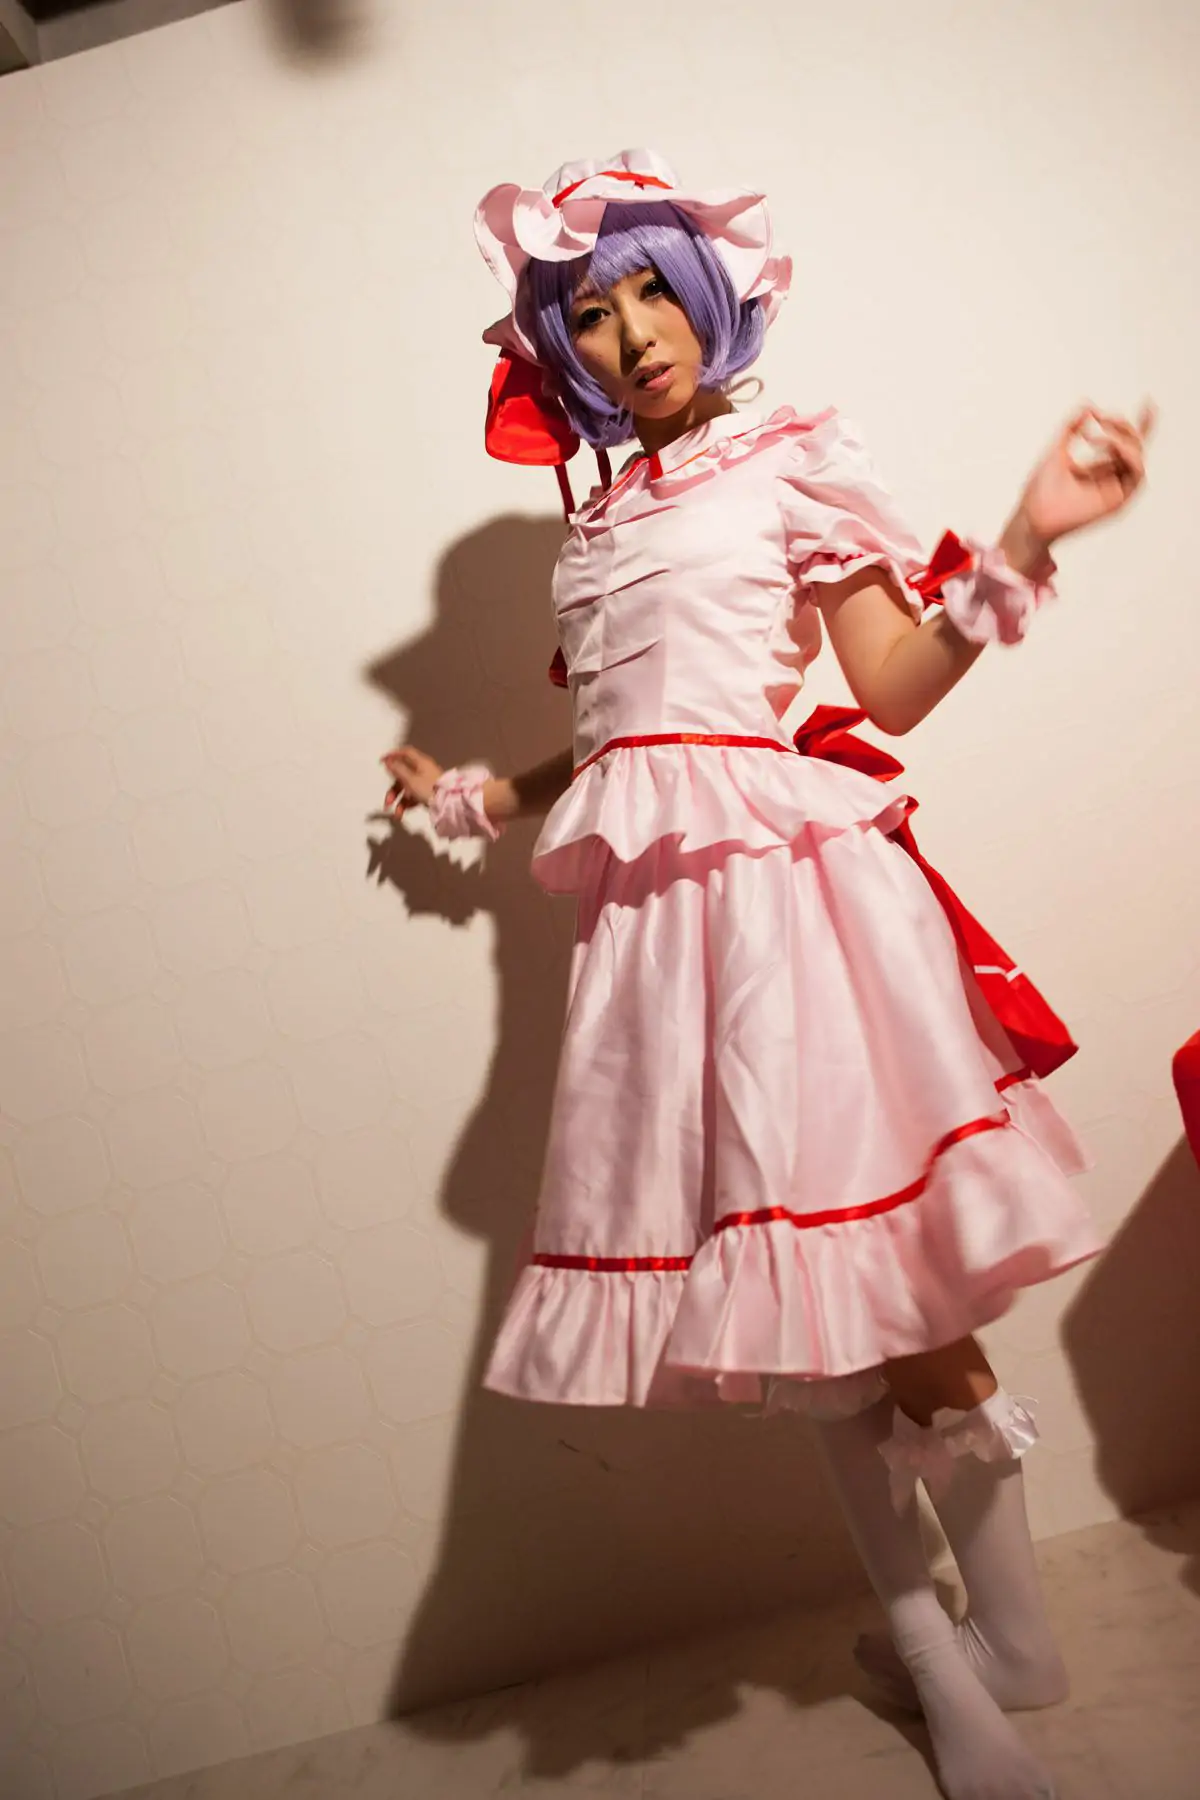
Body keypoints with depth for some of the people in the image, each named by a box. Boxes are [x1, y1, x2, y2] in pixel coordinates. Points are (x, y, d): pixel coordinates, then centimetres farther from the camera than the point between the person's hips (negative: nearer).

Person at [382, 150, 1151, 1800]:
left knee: (884, 1289, -5)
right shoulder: (593, 528, 20)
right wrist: (472, 799, 30)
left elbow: (892, 694, -2)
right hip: (655, 906, 5)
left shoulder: (794, 458, 7)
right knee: (801, 1311, 7)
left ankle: (1012, 1645, 23)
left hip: (786, 886, -4)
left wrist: (1024, 543, -13)